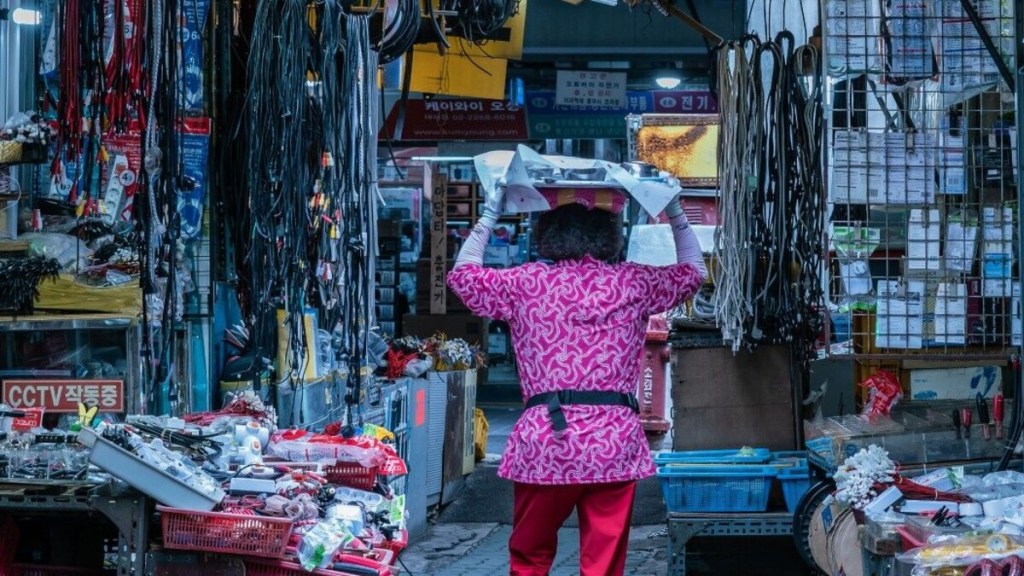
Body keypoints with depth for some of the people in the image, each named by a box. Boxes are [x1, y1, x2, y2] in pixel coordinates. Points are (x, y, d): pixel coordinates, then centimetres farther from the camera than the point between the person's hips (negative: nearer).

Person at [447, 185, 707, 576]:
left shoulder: (526, 282, 5)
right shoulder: (633, 282, 7)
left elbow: (463, 275, 21)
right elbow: (693, 271, 25)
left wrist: (488, 218, 26)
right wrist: (675, 214, 31)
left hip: (544, 440, 0)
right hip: (614, 441, 0)